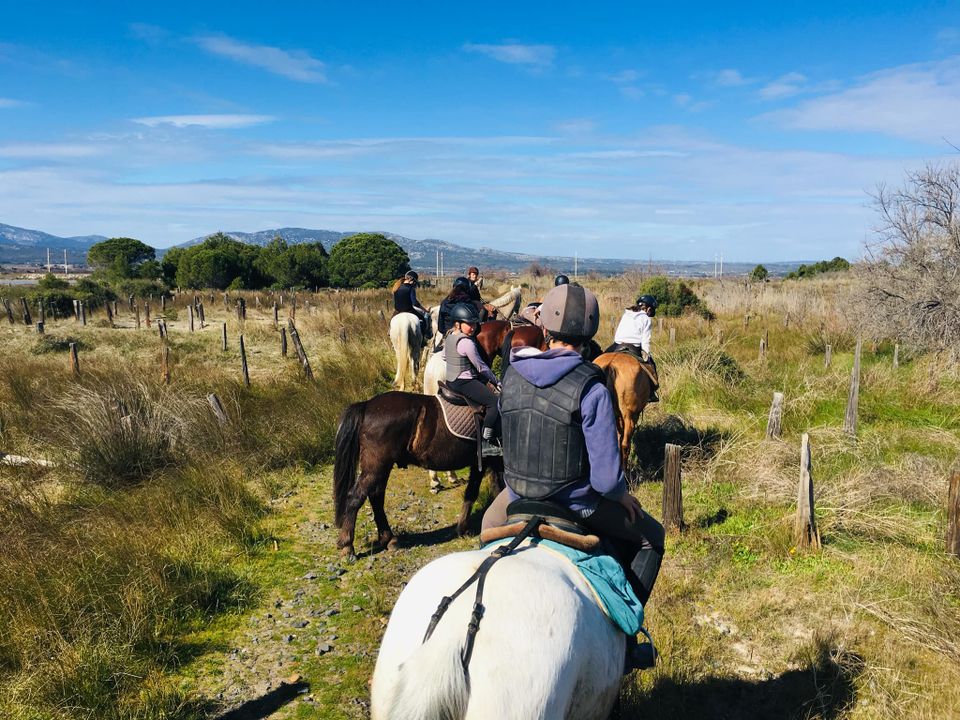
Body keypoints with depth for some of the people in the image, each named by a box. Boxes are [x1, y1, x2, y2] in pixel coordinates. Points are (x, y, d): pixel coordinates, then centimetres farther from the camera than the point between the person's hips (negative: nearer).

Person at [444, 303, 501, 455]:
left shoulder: (449, 336, 7)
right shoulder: (467, 342, -21)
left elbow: (444, 356, 24)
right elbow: (481, 367, -15)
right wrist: (496, 382, -3)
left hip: (451, 380, 11)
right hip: (463, 383, -11)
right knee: (495, 402, -14)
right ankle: (485, 444, -16)